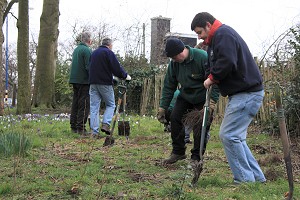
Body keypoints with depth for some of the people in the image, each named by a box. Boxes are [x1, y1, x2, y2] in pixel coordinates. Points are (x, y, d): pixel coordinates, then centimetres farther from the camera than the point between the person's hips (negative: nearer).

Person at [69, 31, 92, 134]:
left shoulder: (76, 49, 17)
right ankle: (81, 128, -8)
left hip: (74, 80, 9)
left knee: (75, 103, 12)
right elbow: (89, 67, -18)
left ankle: (73, 126, 15)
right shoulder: (87, 50, -12)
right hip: (84, 81, -9)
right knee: (84, 104, -6)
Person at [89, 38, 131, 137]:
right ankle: (106, 124, -9)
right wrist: (125, 76, 6)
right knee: (110, 105, 9)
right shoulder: (109, 53, -5)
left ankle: (94, 131, 0)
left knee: (94, 107, 4)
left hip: (93, 83, 6)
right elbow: (117, 68, -10)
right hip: (105, 83, -6)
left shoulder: (94, 53, 17)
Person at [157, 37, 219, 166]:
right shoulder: (174, 63, -12)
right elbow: (168, 86, -4)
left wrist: (212, 101, -32)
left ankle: (196, 157, 7)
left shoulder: (203, 57, -29)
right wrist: (162, 107, -6)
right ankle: (178, 152, 9)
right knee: (175, 118, -7)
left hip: (203, 99, -5)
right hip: (185, 96, 5)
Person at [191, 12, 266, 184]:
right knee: (235, 137, 13)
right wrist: (214, 78, 6)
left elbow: (227, 63, -25)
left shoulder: (223, 34, -12)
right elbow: (219, 63, 23)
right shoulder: (220, 36, 22)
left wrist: (212, 78, -10)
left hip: (247, 94, -11)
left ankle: (246, 180, -5)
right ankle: (257, 178, 17)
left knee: (229, 135, -10)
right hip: (244, 93, 11)